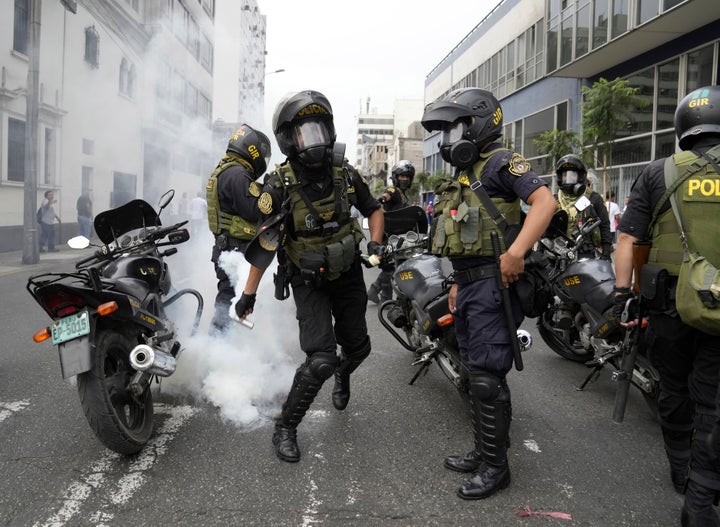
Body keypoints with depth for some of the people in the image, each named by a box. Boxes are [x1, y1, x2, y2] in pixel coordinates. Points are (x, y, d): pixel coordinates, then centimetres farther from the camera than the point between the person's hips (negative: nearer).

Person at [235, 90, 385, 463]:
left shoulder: (345, 174, -10)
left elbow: (373, 209, 7)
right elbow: (265, 243, -14)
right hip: (308, 282, -4)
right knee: (320, 359, -17)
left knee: (357, 347, 19)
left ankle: (342, 376, 56)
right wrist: (249, 293, -12)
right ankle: (285, 428, 4)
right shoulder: (279, 187, -21)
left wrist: (375, 243, -10)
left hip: (348, 274, 5)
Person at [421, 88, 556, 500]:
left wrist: (516, 253, -29)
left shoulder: (500, 162, -8)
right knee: (477, 373, 15)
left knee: (487, 377, -5)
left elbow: (545, 201, -22)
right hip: (469, 284, 10)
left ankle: (495, 467, 9)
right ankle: (483, 453, 28)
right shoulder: (464, 175, 20)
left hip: (493, 282, -10)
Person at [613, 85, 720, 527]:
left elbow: (628, 239, -3)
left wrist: (621, 294, 0)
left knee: (674, 390, 17)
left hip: (668, 303, 1)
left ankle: (683, 472, 34)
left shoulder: (658, 173, 1)